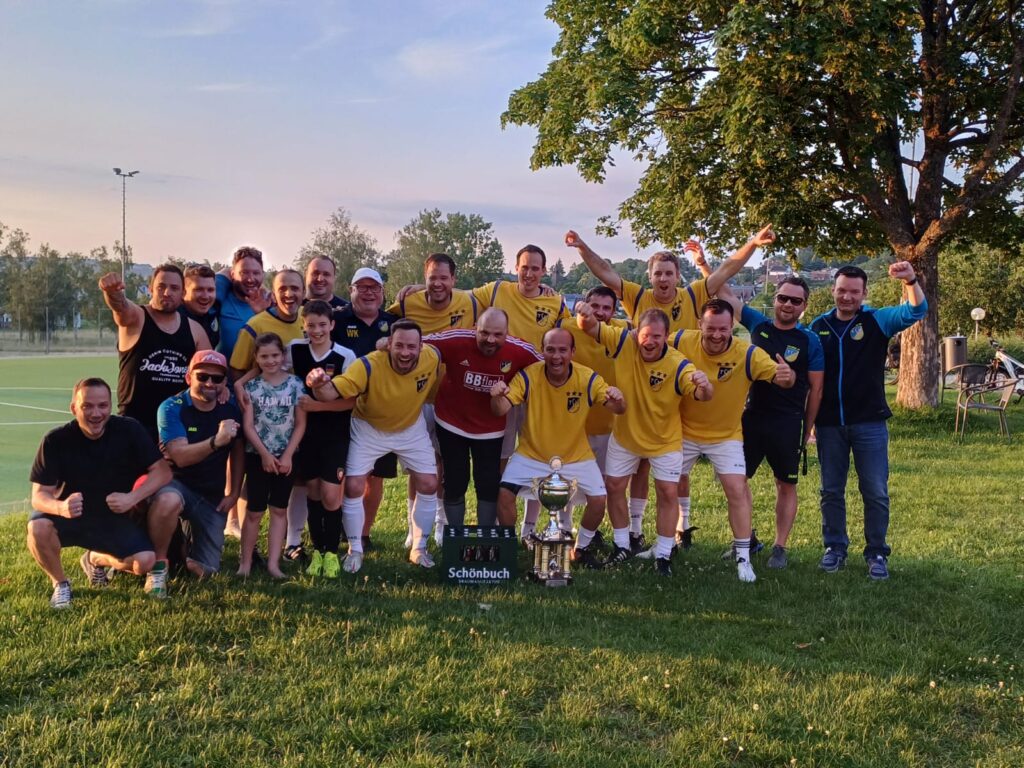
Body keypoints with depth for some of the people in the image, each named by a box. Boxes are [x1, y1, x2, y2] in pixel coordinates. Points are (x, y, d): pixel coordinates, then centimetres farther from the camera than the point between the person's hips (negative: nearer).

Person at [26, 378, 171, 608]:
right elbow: (39, 494, -16)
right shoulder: (56, 440, -16)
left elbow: (162, 471, -14)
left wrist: (132, 498, -31)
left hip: (114, 519, 1)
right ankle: (60, 583, -2)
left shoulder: (129, 430, -15)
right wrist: (60, 507, -40)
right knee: (38, 527, -34)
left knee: (145, 562, -21)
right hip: (70, 518, -1)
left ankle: (96, 559, 15)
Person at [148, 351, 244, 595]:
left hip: (213, 497, 4)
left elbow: (238, 452, 13)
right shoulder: (172, 408, -15)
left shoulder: (230, 410, -2)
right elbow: (180, 457, -28)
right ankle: (159, 563, -15)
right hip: (177, 484, -4)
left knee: (204, 571, 1)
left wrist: (232, 494, 8)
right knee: (168, 501, -42)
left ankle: (188, 538, 35)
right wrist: (216, 441, -44)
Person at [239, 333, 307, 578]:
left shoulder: (295, 384, -1)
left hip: (286, 456, 1)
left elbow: (300, 424, -2)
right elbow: (248, 425, -5)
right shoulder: (251, 386, -2)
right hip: (257, 455, -1)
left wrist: (287, 455, -9)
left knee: (279, 510, 4)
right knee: (254, 510, 2)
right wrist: (264, 454, -12)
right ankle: (245, 562, 10)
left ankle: (273, 563, 6)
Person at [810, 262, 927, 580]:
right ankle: (835, 547, 23)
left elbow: (916, 310, -15)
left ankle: (877, 553, 14)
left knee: (876, 492, 2)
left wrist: (911, 281, -35)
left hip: (869, 422, -2)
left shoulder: (877, 321, -1)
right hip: (829, 423, 2)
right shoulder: (819, 326, 5)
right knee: (831, 491, 10)